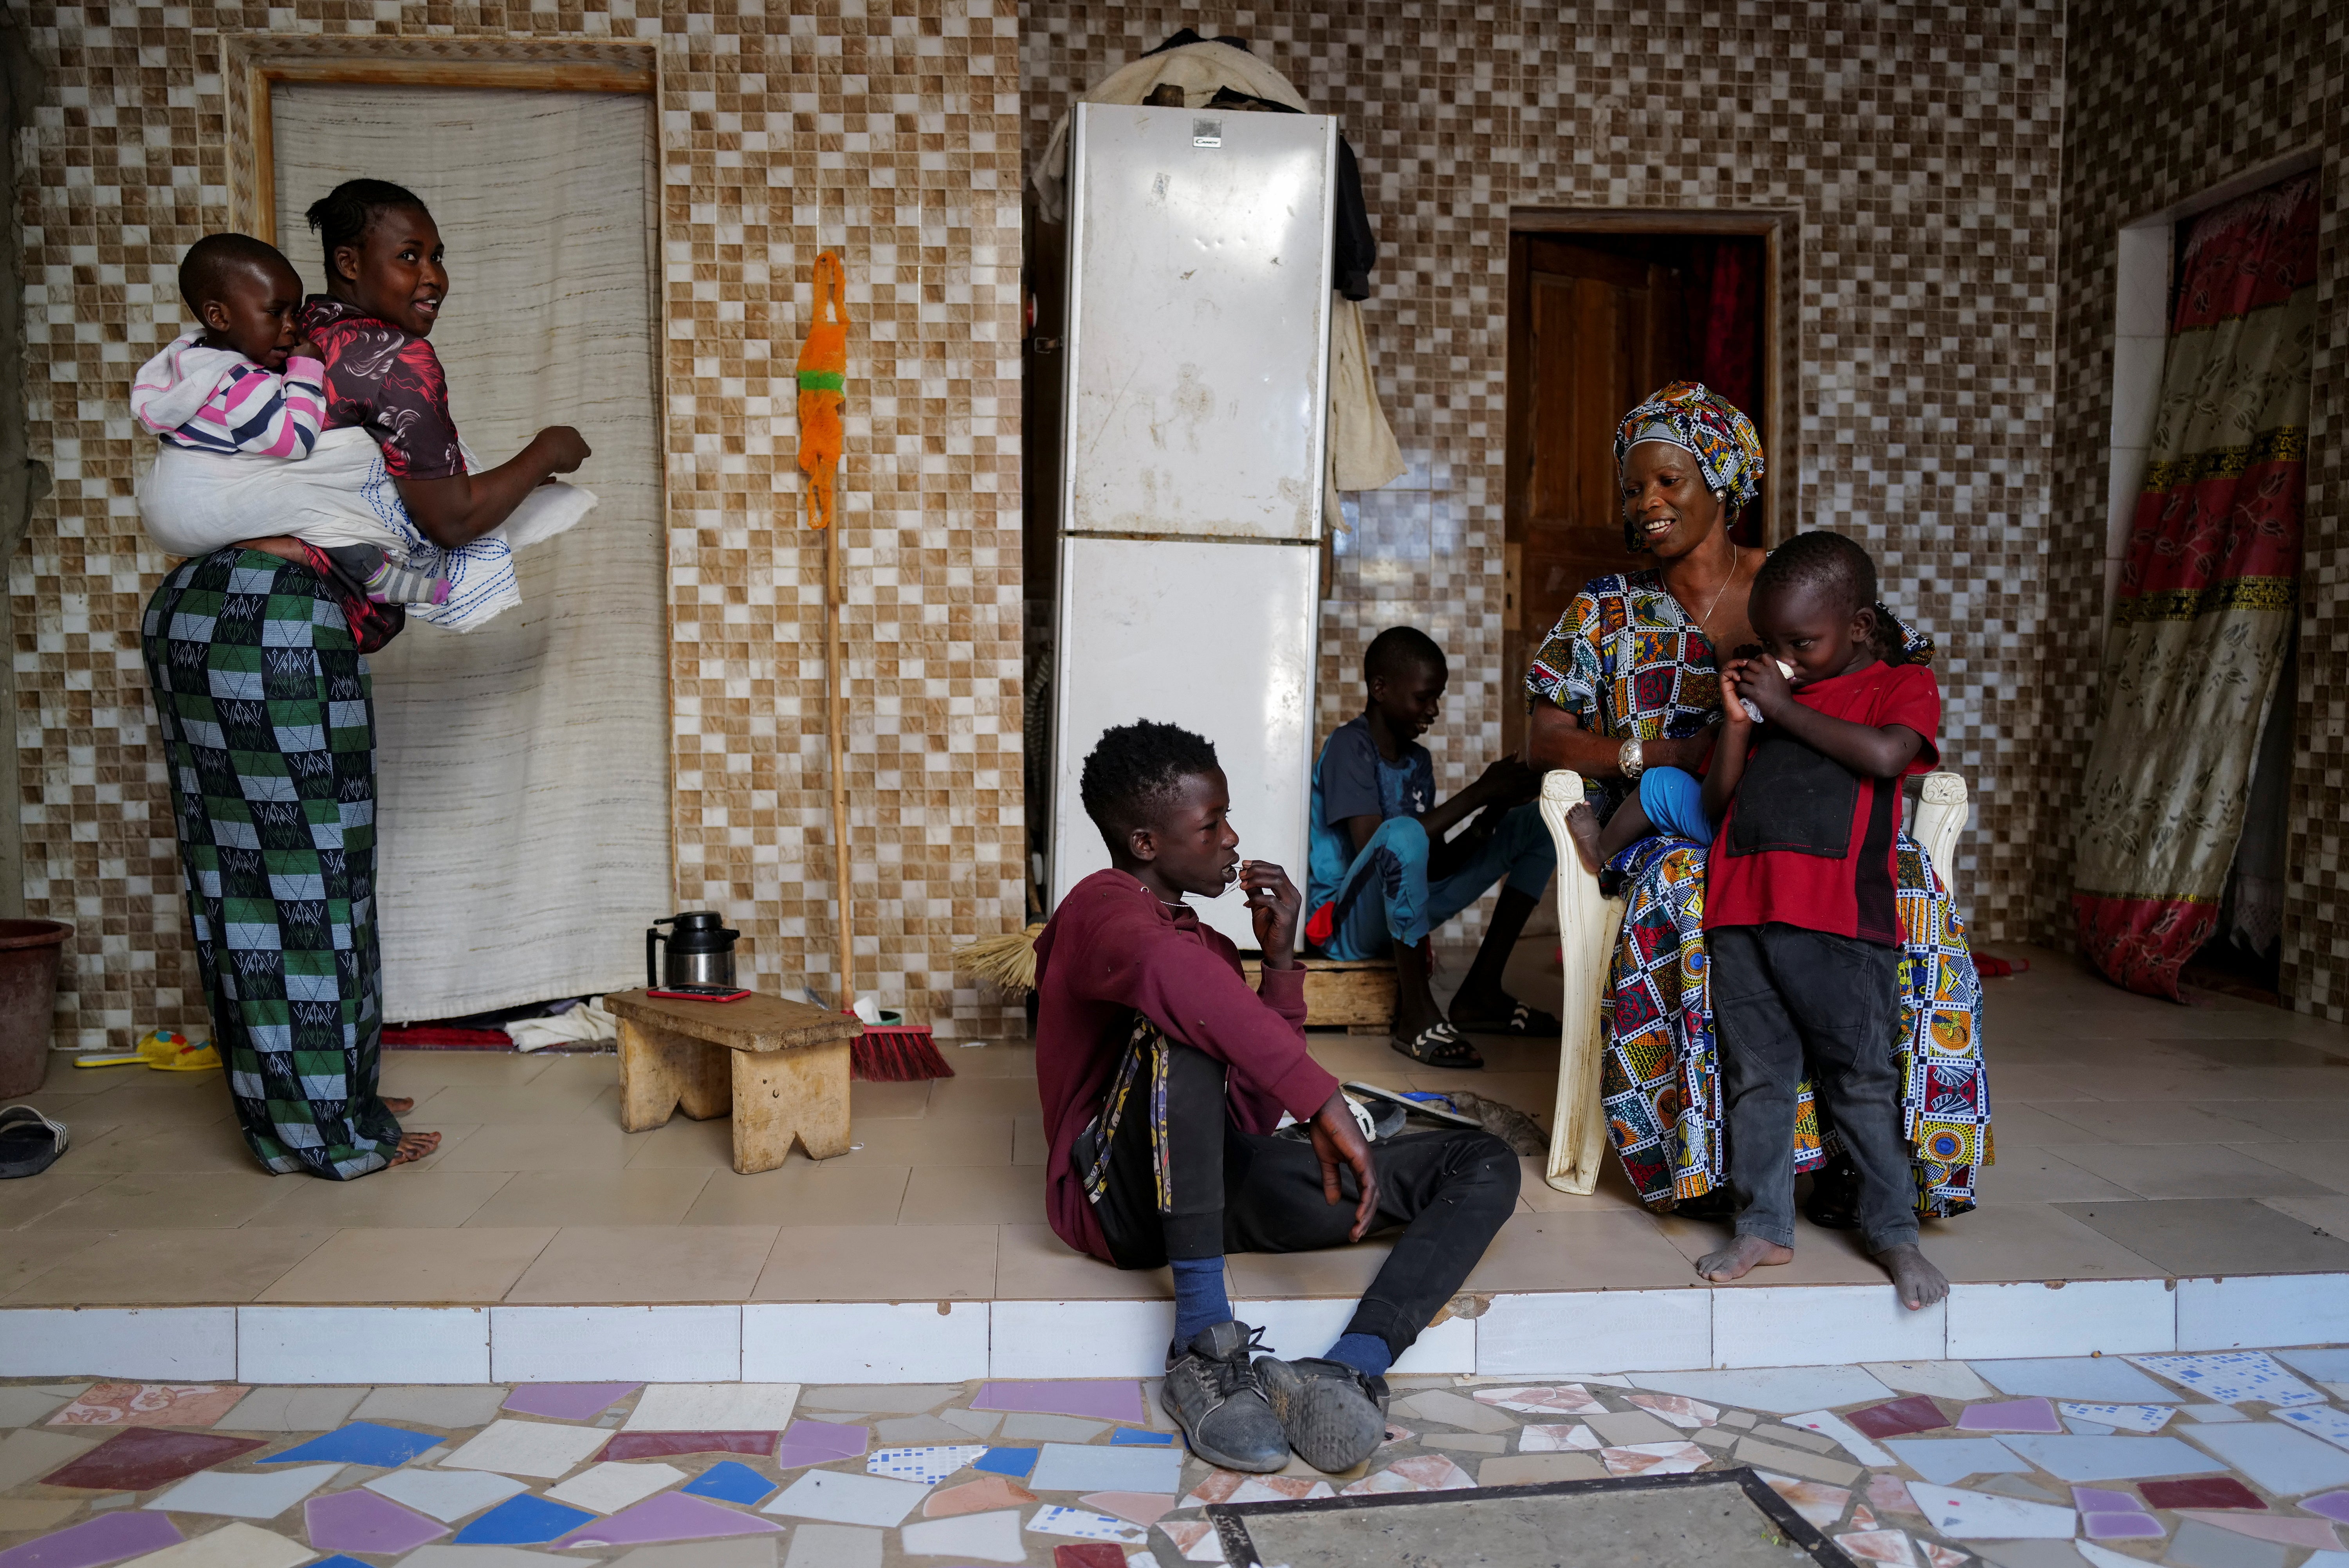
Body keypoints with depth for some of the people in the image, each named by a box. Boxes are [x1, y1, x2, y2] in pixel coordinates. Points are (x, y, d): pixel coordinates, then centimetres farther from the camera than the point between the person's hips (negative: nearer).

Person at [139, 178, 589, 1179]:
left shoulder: (296, 339, 19)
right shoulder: (390, 356, -8)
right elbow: (453, 516, -12)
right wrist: (546, 455, 3)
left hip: (191, 613, 9)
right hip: (277, 623, -9)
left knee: (243, 875, 14)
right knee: (309, 878, -1)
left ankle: (283, 1105, 26)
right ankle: (331, 1133, 10)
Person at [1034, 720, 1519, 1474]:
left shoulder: (1210, 946, 24)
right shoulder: (1102, 905, -5)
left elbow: (1259, 1114, 18)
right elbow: (1164, 967, -33)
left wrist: (1281, 959, 9)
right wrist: (1323, 1099, -36)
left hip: (1216, 1190, 8)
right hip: (1118, 1194, -7)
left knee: (1484, 1165, -3)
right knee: (1180, 1015, -36)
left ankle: (1347, 1367, -30)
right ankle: (1204, 1344, -33)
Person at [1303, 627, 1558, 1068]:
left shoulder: (1418, 760, 12)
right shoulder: (1349, 746, -13)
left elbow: (1437, 864, 9)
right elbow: (1372, 847, -26)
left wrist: (1493, 810, -9)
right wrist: (1476, 794, -23)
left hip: (1403, 911, 9)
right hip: (1346, 924, -8)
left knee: (1536, 824, 7)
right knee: (1403, 833, -41)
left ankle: (1481, 990, 1)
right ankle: (1416, 1015, -26)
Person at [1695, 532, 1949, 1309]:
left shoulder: (1902, 686, 8)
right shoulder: (1765, 695, 20)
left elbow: (1885, 756, -15)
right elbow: (1718, 804, 16)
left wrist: (1786, 708, -6)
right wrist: (1738, 718, 4)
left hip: (1840, 923, -4)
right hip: (1739, 915, 5)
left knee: (1863, 1082, 4)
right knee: (1756, 1078, 9)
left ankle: (1894, 1232, 20)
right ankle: (1764, 1227, 21)